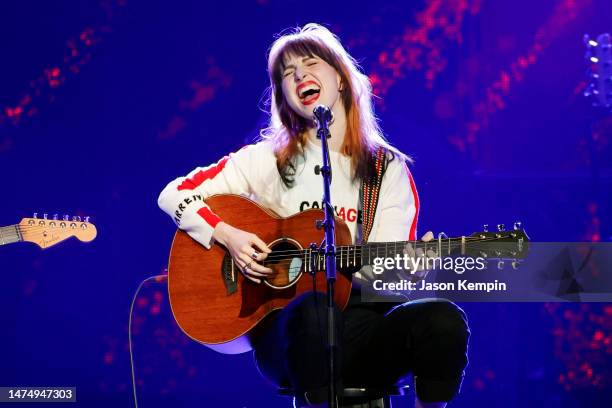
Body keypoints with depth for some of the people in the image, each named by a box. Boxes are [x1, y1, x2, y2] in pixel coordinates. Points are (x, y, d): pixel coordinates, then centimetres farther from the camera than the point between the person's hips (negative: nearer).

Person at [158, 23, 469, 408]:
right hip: (287, 327, -2)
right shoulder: (268, 160, 8)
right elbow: (175, 194, 9)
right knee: (312, 308, -39)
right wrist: (228, 235, -6)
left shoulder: (389, 170, 12)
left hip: (362, 324, 2)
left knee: (444, 319, -30)